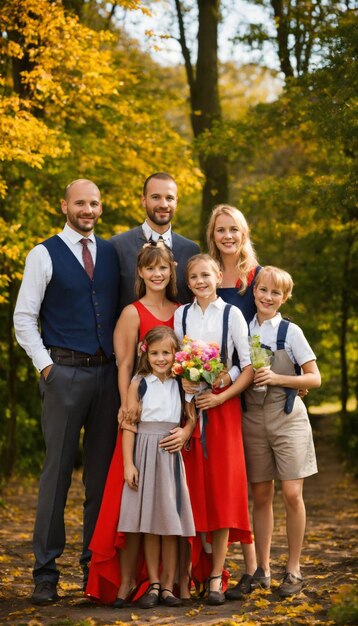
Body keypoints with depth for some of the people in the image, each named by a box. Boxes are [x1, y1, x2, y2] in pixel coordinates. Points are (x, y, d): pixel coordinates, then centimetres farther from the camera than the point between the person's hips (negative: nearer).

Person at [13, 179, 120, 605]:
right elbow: (24, 318, -1)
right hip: (65, 373, -4)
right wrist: (45, 366, -8)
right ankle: (46, 573, 2)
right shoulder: (45, 255, 1)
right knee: (57, 470, -3)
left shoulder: (112, 254, 12)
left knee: (102, 472, 7)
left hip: (108, 373, 4)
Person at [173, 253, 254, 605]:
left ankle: (215, 576, 0)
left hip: (223, 406, -2)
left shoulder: (231, 314, 2)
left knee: (222, 488, -3)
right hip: (186, 405, 2)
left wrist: (220, 397, -12)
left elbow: (249, 366, -2)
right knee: (190, 488, 0)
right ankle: (184, 571, 5)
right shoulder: (180, 315, 10)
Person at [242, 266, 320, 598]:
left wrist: (277, 378, -14)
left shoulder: (291, 332, -2)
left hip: (287, 417, -3)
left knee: (292, 493, -7)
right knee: (261, 496, 6)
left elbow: (314, 378, -3)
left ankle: (293, 570, 4)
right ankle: (262, 569, 12)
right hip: (253, 418, 3)